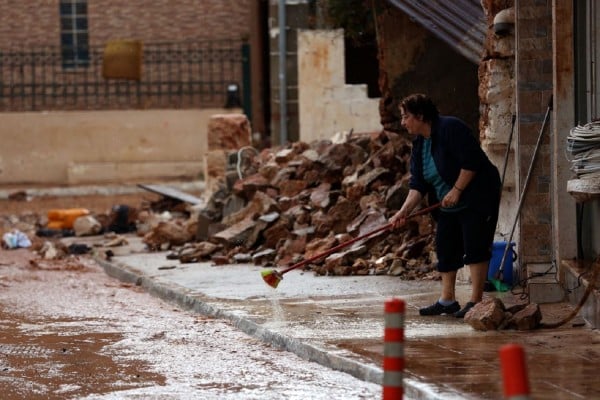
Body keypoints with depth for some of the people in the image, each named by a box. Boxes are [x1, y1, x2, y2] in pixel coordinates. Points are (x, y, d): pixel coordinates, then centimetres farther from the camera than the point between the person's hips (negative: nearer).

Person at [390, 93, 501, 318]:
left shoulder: (450, 128, -18)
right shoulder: (419, 144, 7)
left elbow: (471, 162, -24)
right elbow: (418, 184, 3)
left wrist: (456, 191, -23)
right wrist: (405, 211, -10)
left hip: (476, 199, -9)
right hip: (448, 207, 9)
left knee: (475, 249, -10)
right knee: (446, 250, 10)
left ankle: (475, 301, -10)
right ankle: (447, 300, 17)